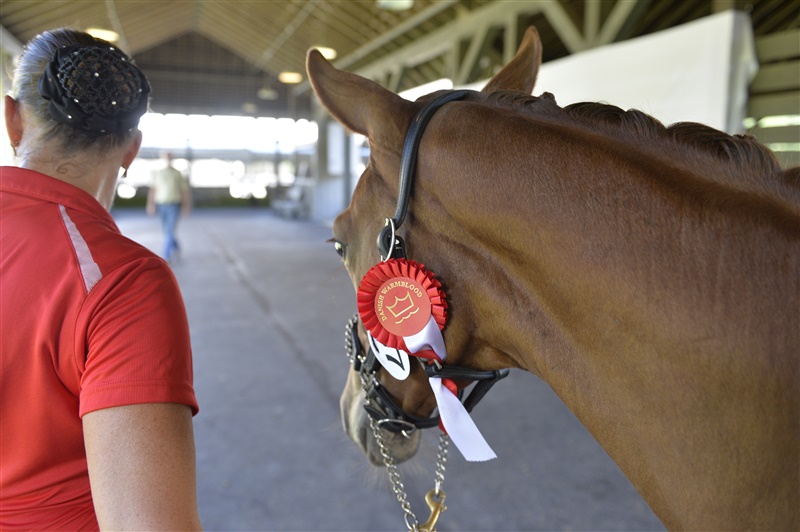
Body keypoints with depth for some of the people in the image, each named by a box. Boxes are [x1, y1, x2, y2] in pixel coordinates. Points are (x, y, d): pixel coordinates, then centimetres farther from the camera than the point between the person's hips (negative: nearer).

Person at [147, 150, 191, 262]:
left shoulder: (178, 173, 1)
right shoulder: (158, 173, 6)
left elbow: (184, 190, 5)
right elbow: (153, 190, 4)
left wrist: (186, 206, 3)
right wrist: (151, 204, -5)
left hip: (174, 206, -3)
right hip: (161, 204, 3)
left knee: (170, 231, -12)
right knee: (166, 231, 12)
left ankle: (166, 256, -8)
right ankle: (176, 248, 35)